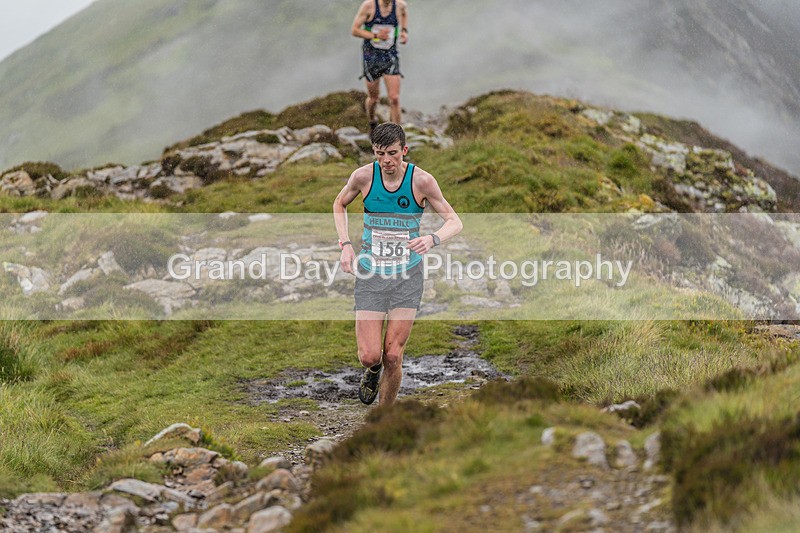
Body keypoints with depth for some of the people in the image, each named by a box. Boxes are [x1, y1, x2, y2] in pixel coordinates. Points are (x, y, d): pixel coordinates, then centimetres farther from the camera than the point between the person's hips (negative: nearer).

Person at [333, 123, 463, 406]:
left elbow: (455, 221, -5)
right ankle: (373, 370, 31)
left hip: (407, 277, -1)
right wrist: (345, 244, 1)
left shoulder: (421, 181, -11)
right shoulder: (363, 176, -6)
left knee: (393, 357, -3)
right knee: (369, 356, -8)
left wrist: (432, 239, -26)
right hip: (370, 276, 1)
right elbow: (339, 204, 15)